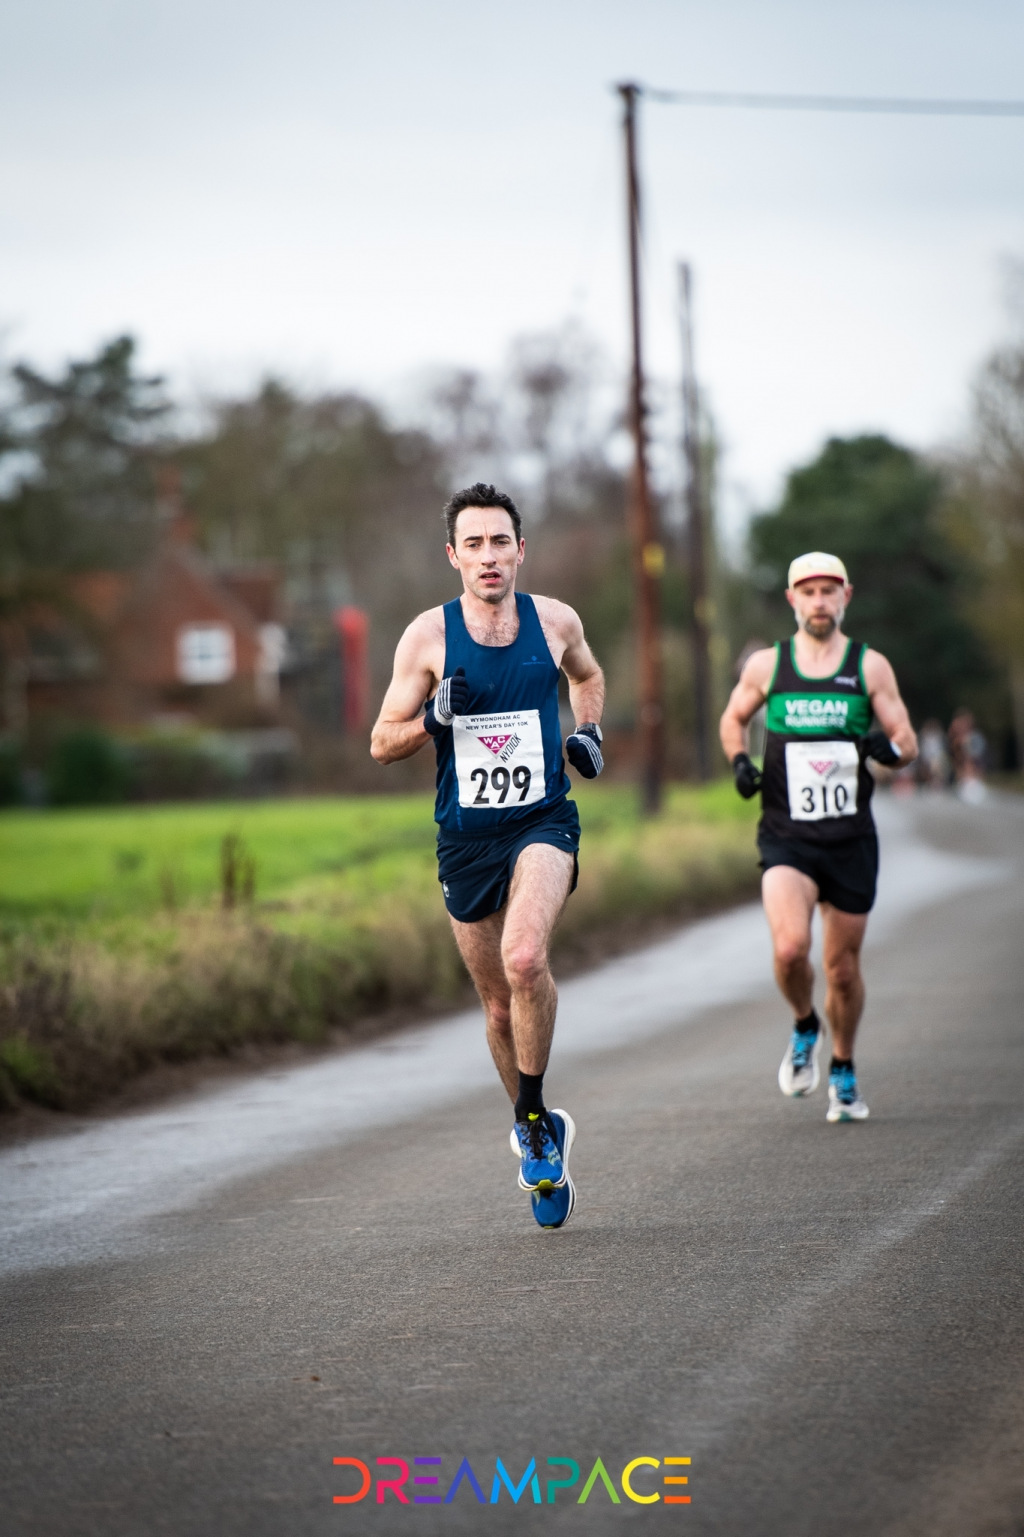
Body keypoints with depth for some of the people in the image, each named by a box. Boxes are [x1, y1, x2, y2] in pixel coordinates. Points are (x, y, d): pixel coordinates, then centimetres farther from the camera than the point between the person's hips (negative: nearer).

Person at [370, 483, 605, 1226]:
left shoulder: (556, 621, 2)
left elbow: (587, 674, 26)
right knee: (501, 1004, 9)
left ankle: (532, 1121, -11)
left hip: (543, 823, -1)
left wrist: (589, 731, 8)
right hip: (465, 836, 1)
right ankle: (539, 1134, 31)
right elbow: (383, 743, 1)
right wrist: (432, 721, -18)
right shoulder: (428, 635, -3)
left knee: (525, 958, -28)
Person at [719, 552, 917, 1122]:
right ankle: (805, 1028, 9)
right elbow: (734, 718, 20)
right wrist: (740, 761, 0)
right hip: (787, 837, -1)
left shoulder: (870, 666, 3)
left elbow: (908, 743, 4)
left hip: (851, 839, 1)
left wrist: (886, 747, -19)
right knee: (790, 948, -23)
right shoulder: (766, 665, 4)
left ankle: (843, 1071, 30)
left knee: (843, 967, 6)